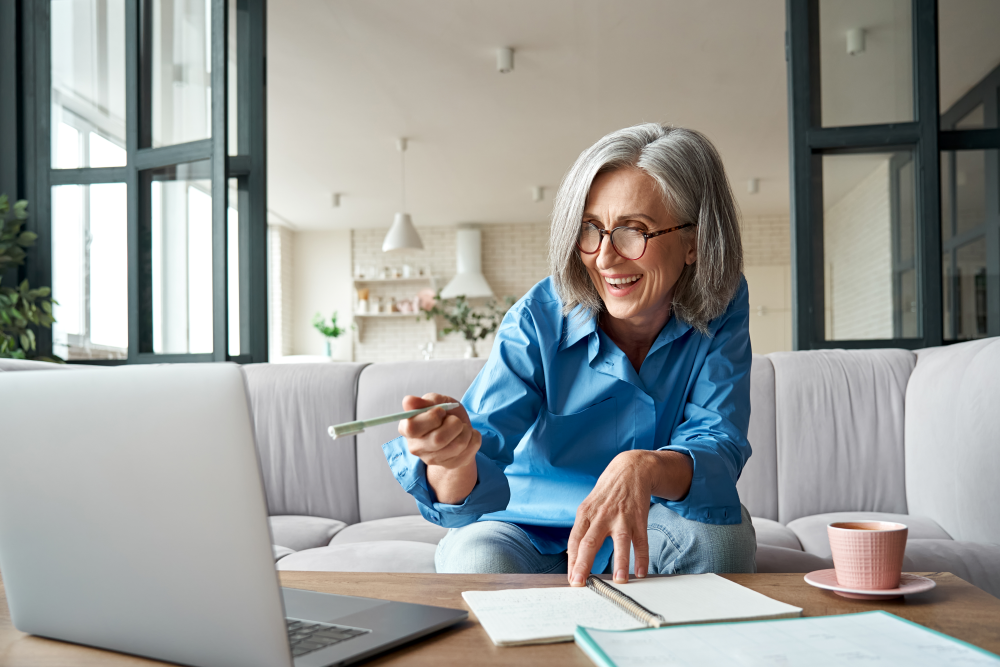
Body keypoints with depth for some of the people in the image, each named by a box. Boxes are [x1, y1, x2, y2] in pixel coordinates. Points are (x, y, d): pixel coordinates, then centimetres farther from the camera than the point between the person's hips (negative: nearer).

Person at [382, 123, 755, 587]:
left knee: (720, 529, -29)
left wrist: (643, 469, -48)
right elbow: (475, 491, -29)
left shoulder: (720, 309, -14)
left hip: (651, 531, 2)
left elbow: (717, 448, -24)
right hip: (530, 528, -1)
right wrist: (454, 459, -55)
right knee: (477, 559, -32)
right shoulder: (538, 321, -21)